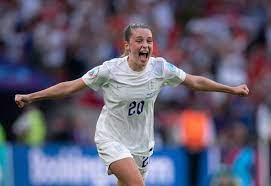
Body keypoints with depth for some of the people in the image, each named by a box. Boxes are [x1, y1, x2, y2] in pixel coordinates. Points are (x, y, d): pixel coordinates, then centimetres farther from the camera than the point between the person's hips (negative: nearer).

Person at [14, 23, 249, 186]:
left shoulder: (160, 67, -7)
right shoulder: (110, 70, -15)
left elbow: (195, 81, 5)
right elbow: (71, 86, -10)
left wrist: (232, 89, 6)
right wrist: (31, 97, -12)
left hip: (141, 144, 4)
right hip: (112, 139, -4)